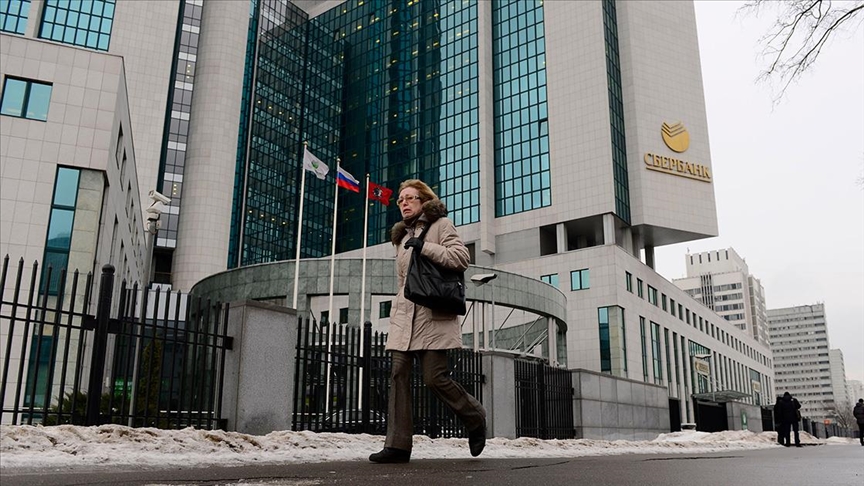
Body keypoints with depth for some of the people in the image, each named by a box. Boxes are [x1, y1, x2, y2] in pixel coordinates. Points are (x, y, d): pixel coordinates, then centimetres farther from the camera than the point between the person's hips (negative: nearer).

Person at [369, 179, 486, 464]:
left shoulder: (440, 224, 5)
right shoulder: (402, 237, 25)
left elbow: (461, 257, -9)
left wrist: (424, 247, -13)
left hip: (433, 315, -6)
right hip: (405, 317, 6)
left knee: (434, 377, -9)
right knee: (399, 376, -4)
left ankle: (475, 418, 17)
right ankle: (397, 444, -3)